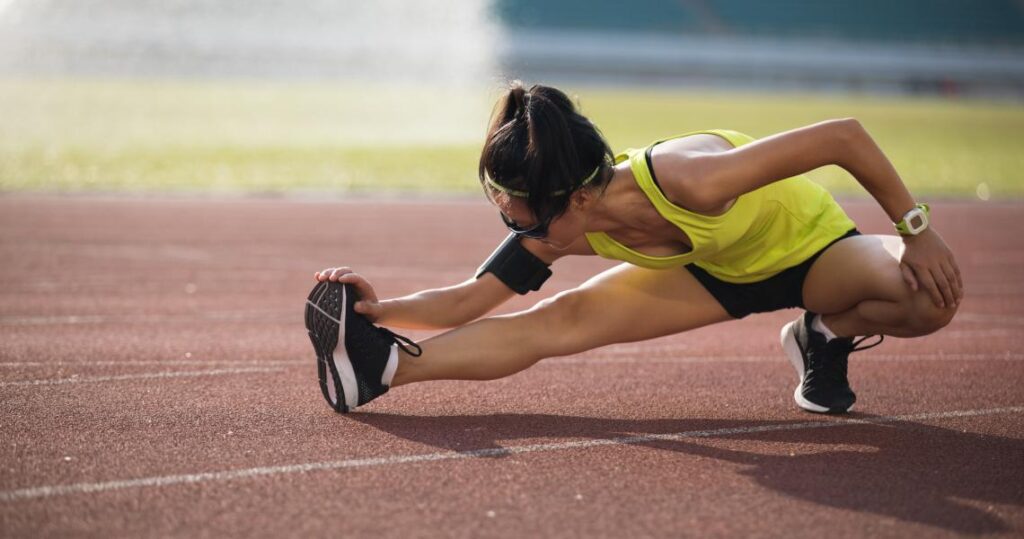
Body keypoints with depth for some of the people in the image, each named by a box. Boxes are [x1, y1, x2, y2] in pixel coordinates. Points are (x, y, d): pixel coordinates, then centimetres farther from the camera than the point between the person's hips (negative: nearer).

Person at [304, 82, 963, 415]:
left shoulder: (686, 180, -43)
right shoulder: (562, 230, -23)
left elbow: (844, 135, -38)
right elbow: (472, 297, -14)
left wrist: (917, 230, -30)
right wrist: (384, 309, -31)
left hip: (809, 244, -4)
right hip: (713, 269, 4)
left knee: (933, 297, -33)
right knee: (557, 321, -17)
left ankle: (828, 336, -6)